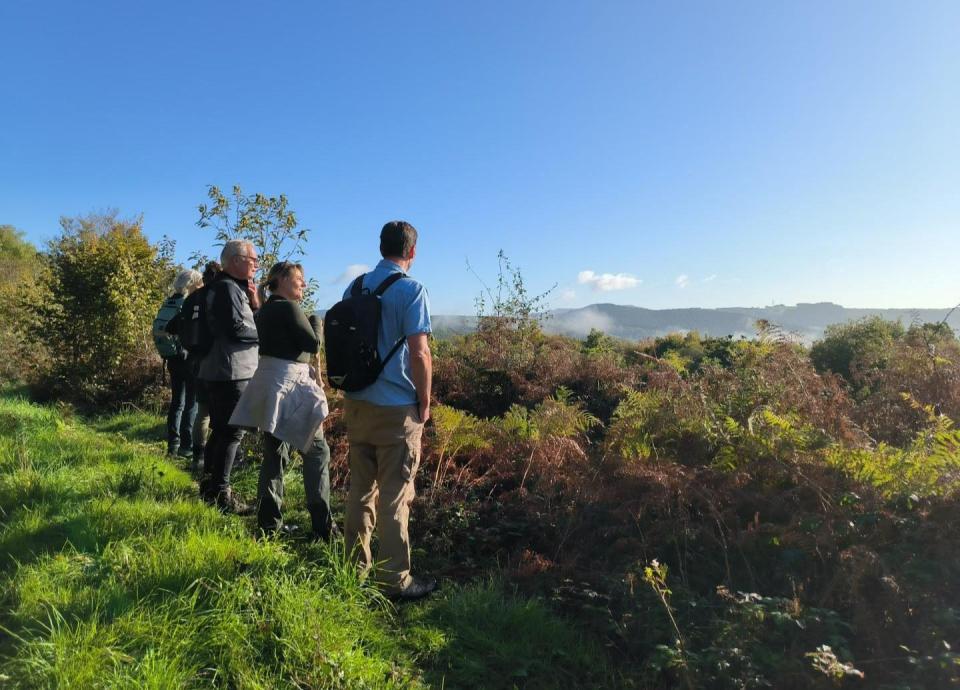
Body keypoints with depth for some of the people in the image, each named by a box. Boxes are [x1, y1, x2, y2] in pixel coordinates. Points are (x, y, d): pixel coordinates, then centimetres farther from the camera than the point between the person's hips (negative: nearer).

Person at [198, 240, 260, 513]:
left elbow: (250, 322, 16)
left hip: (220, 371, 11)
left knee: (220, 430, 17)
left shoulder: (235, 287, 18)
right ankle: (220, 493, -1)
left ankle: (209, 487, 27)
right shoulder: (228, 288, -13)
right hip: (230, 372, -11)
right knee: (232, 432, -6)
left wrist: (254, 302, 1)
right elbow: (237, 329, -21)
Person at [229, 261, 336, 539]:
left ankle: (269, 522, 16)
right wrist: (315, 322, 6)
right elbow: (313, 344, -10)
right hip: (289, 383, -8)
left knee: (274, 452, 12)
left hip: (268, 382, 9)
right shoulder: (289, 308, -11)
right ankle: (322, 527, 0)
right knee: (316, 451, -1)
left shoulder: (265, 309, 13)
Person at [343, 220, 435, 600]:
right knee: (394, 496, 2)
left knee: (360, 489, 15)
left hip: (356, 403, 6)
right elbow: (419, 353, -16)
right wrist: (425, 402, -5)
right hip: (397, 408, -6)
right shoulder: (411, 290, -11)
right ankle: (396, 580, 11)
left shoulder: (355, 286, 8)